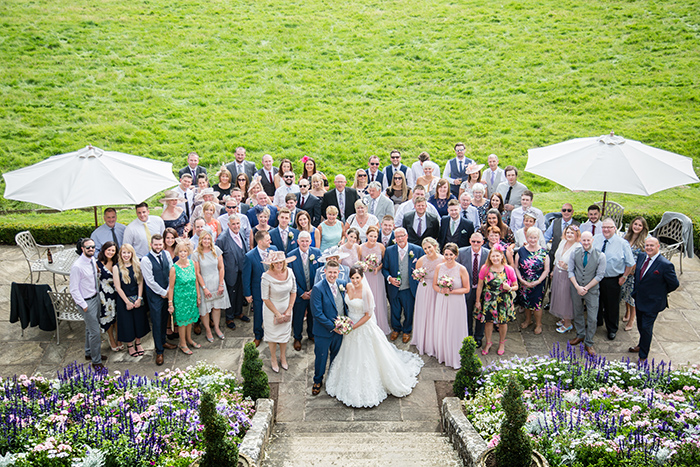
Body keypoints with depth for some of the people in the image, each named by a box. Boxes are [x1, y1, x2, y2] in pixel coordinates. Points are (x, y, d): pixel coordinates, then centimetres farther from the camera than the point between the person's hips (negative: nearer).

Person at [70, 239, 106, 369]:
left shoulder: (92, 260, -1)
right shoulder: (77, 266, -24)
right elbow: (74, 290, -19)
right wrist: (83, 305, -15)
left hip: (96, 297, 8)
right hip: (87, 301, -8)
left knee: (90, 328, 23)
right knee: (95, 332, 0)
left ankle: (89, 352, 41)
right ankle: (96, 361, 14)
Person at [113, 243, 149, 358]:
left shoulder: (137, 265, -2)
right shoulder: (116, 268, -10)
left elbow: (140, 283, -1)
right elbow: (118, 287, -10)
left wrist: (139, 298, -9)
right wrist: (127, 302, -11)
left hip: (137, 298, 3)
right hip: (124, 299, -3)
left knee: (139, 320, 11)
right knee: (127, 322, 8)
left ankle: (138, 342, 30)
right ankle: (130, 345, 25)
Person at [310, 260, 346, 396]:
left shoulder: (342, 284, -3)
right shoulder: (318, 288, -20)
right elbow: (317, 313, -21)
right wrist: (332, 326, -19)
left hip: (339, 329, 5)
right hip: (324, 330, -5)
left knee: (336, 355, 22)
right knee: (321, 357, 13)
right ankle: (318, 381, 36)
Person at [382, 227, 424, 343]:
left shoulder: (417, 250, -10)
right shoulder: (389, 251, -5)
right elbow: (384, 268, 3)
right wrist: (389, 278, -14)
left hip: (409, 289, -1)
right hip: (394, 288, 1)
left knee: (409, 312, 17)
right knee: (395, 311, 20)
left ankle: (407, 331, 44)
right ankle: (396, 329, 48)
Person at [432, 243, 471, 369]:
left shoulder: (461, 269, -11)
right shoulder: (439, 267, 0)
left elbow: (466, 289, -8)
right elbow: (434, 285, 8)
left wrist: (451, 291, -18)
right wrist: (441, 290, -13)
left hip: (456, 303, -3)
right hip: (442, 302, 4)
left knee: (455, 329, 4)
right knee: (441, 328, 12)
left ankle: (456, 358, 18)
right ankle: (442, 354, 30)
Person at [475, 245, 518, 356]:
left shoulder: (509, 270, -9)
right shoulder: (485, 269, -7)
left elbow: (516, 286, 1)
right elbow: (480, 286, 2)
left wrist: (509, 288, -22)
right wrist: (477, 301, 4)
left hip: (503, 300, 0)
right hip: (488, 300, 1)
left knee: (503, 322, 11)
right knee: (488, 321, 8)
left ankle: (501, 343, 36)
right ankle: (488, 342, 32)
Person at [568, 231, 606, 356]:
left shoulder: (600, 256, -10)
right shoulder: (575, 253, -3)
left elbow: (600, 275, -8)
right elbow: (570, 271, -1)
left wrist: (586, 288, -12)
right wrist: (577, 287, -12)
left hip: (592, 290, -2)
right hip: (576, 289, 2)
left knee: (592, 318, 0)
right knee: (577, 313, 17)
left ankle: (588, 343, 16)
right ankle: (580, 335, 39)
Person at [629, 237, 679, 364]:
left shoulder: (665, 265, -22)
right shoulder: (641, 257, -2)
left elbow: (674, 284, -11)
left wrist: (662, 293, -1)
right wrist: (636, 290, 10)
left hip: (652, 302, -7)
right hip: (639, 299, 7)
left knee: (646, 328, 2)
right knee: (640, 326, 23)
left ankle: (643, 357, 17)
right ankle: (642, 346, 48)